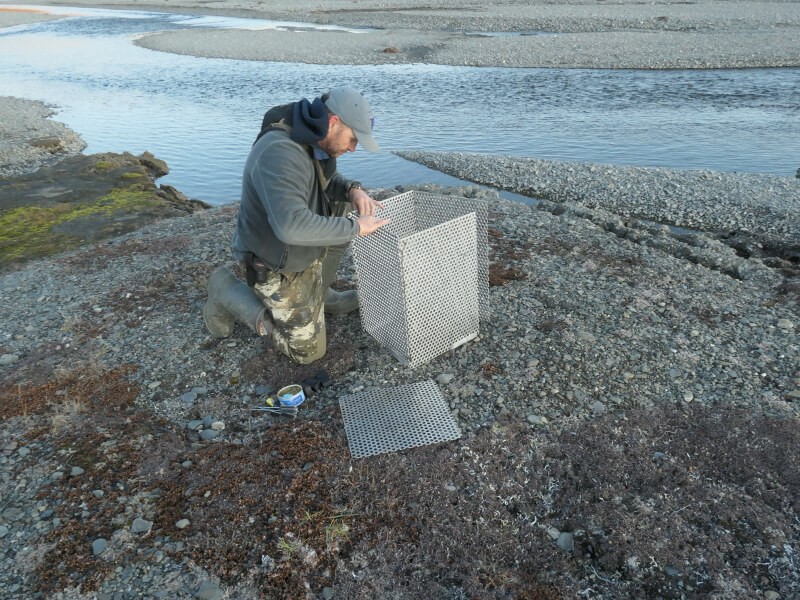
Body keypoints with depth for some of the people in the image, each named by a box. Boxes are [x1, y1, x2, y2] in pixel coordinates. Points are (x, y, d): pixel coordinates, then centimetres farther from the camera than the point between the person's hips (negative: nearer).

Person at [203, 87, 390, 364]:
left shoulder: (311, 140, -5)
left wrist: (353, 190, -10)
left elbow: (328, 180, 13)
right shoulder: (279, 153, -34)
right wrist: (355, 228, -35)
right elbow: (292, 226, -45)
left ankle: (318, 293, 18)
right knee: (307, 350, 2)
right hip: (278, 265, -9)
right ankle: (226, 292, 9)